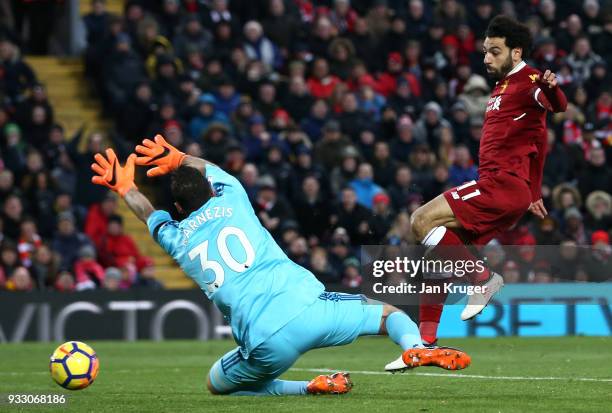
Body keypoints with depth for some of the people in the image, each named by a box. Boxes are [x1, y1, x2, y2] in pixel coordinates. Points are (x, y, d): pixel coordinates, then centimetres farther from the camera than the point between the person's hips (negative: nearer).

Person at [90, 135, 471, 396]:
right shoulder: (230, 200, 14)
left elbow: (151, 216, 40)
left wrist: (126, 188, 54)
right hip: (306, 304, 1)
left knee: (217, 384, 26)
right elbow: (211, 169, 38)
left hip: (266, 344, -1)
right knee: (388, 313, 23)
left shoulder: (177, 239, 16)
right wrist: (178, 159, 45)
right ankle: (414, 347, -16)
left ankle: (311, 388, 3)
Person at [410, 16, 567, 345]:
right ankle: (426, 339, 6)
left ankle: (482, 278, -14)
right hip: (497, 185, 10)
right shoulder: (503, 86, 23)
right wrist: (533, 192, 31)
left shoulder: (527, 81, -7)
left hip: (502, 183, -10)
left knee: (423, 221, -19)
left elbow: (557, 105, -30)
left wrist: (551, 89, -53)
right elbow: (536, 143, 30)